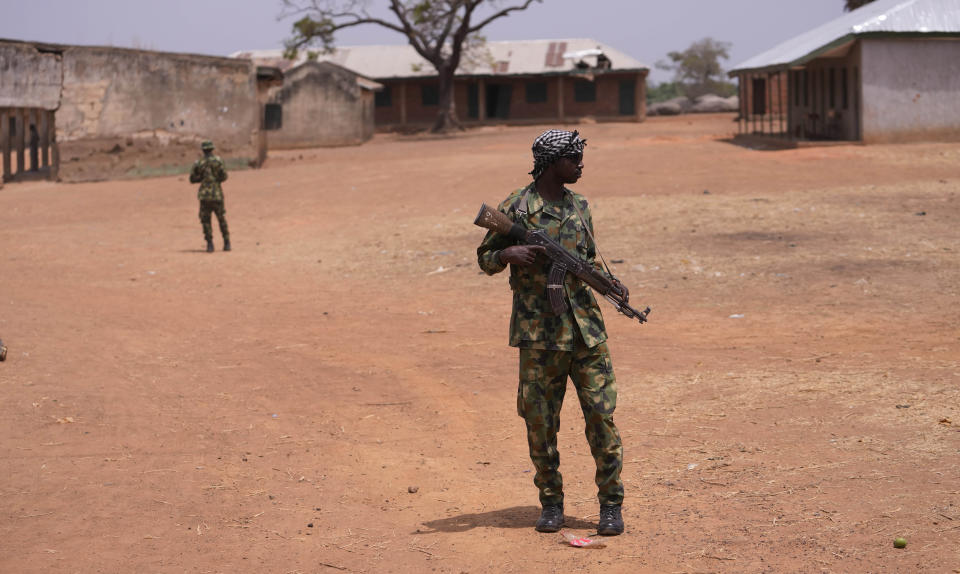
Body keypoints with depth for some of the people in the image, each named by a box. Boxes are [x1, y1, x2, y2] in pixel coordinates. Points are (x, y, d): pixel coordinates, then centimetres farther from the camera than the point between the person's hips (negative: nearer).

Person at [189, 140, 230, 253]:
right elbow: (224, 176, -5)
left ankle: (210, 245, -3)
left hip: (204, 194, 0)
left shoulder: (198, 163, 0)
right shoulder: (217, 160, -5)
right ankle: (227, 243, 12)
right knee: (222, 219, 12)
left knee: (205, 220, 6)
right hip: (217, 194, 0)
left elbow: (192, 179, 5)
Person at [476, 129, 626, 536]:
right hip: (538, 334, -3)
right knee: (540, 422, 4)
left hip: (585, 328, 3)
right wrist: (509, 253, -18)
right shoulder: (515, 207, -2)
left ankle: (611, 504, 8)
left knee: (601, 417, -1)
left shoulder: (579, 206, 11)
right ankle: (551, 503, 18)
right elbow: (485, 259, 4)